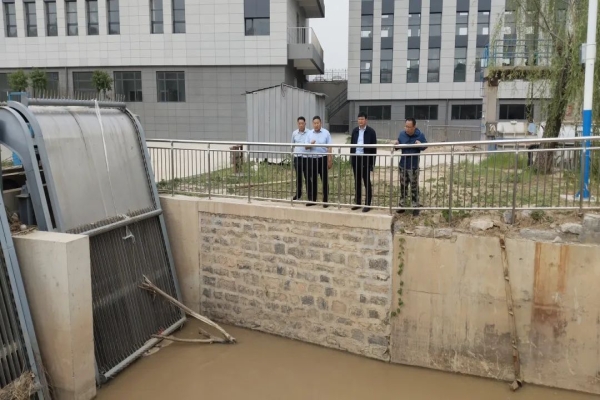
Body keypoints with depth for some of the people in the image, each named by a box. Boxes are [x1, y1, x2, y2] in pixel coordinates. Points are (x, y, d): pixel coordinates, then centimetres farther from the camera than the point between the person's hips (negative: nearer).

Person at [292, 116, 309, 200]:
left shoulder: (309, 133, -5)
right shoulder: (294, 133, 7)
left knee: (307, 177, -1)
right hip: (297, 157, 3)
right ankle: (298, 194, 24)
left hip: (306, 157, -3)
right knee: (298, 177, 13)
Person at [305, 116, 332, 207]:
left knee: (324, 180, 1)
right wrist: (311, 144, -14)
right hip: (311, 159, 3)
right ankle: (312, 199, 18)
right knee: (312, 180, 8)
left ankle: (325, 200, 7)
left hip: (322, 158, -3)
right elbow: (306, 147, 8)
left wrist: (330, 160, -8)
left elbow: (329, 148, -4)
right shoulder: (310, 133, 8)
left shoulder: (326, 133, -2)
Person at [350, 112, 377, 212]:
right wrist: (351, 158, 7)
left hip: (366, 159, -5)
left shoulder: (371, 131, -6)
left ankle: (367, 204, 7)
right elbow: (352, 144, 12)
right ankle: (358, 203, 20)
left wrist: (372, 162, -11)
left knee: (367, 182, 1)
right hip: (356, 158, 5)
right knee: (357, 182, 11)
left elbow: (374, 147, -7)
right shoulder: (355, 131, 9)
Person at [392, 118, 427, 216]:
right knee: (403, 186, 12)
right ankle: (402, 205, 23)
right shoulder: (402, 134, -2)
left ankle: (415, 207, 14)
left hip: (413, 166, -3)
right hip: (403, 165, 3)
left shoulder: (420, 135, -11)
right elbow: (398, 145, 10)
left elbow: (425, 146, 0)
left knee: (414, 187, 4)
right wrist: (396, 143, -13)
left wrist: (420, 145, -22)